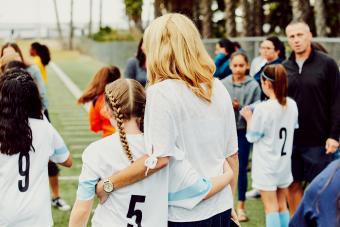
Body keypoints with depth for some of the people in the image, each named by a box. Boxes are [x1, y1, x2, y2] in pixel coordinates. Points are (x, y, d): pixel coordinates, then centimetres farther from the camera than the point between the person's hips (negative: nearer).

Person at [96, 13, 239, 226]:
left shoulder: (162, 93, -15)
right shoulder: (218, 89, 3)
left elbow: (159, 159, -23)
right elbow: (232, 155, 9)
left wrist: (108, 184, -15)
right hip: (220, 209, 6)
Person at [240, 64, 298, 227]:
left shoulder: (263, 108, -20)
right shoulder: (292, 105, -1)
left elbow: (252, 137, -12)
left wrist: (248, 118, 4)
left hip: (266, 166, -6)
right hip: (284, 163, 6)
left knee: (271, 207, 1)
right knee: (282, 205, 17)